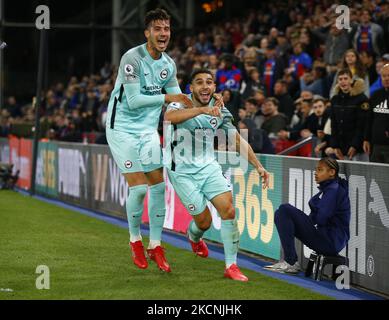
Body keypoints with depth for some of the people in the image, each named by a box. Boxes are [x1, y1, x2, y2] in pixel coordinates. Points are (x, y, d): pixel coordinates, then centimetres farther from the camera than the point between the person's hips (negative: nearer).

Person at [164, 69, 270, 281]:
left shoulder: (221, 113, 2)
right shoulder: (181, 105, -13)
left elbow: (238, 140, 11)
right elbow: (169, 116, -38)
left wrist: (258, 166, 2)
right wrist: (202, 109, -51)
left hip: (209, 167, 4)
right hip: (183, 171, -4)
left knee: (228, 209, -15)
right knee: (204, 220, -4)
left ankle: (231, 266, -6)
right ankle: (194, 238, 36)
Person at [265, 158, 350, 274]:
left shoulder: (333, 190, -12)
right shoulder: (327, 188, 18)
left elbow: (321, 219, -18)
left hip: (331, 241, -10)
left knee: (285, 210, -15)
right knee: (280, 214, 12)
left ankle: (290, 263, -14)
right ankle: (289, 261, 5)